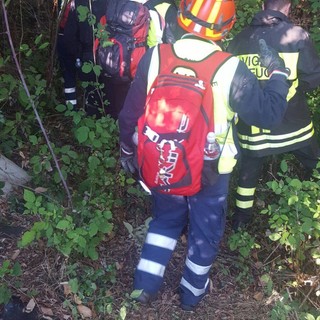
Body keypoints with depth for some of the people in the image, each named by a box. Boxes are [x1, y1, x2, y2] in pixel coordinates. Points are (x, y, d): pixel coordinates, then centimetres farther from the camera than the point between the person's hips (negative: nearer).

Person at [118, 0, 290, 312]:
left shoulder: (155, 56, -13)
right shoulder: (230, 69, -21)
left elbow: (130, 111, -4)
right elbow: (269, 114, -11)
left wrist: (127, 148, 14)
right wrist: (278, 72, 4)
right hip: (211, 171, -2)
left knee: (166, 219, 28)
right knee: (205, 231, 22)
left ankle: (146, 284, 31)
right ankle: (191, 293, 41)